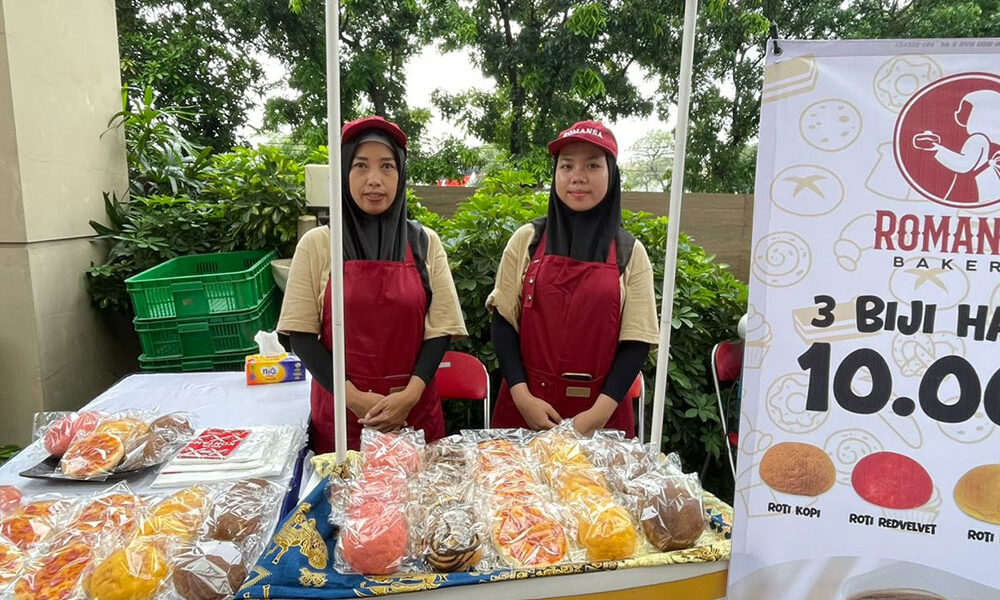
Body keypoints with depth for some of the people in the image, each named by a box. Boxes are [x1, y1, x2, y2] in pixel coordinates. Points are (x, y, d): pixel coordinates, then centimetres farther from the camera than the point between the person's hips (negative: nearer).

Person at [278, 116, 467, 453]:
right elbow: (301, 332, -3)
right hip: (338, 409, 0)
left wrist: (410, 394, -14)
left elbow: (441, 328, -1)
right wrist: (353, 397, -13)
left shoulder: (425, 243, 0)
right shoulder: (316, 244, -2)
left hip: (414, 411, 1)